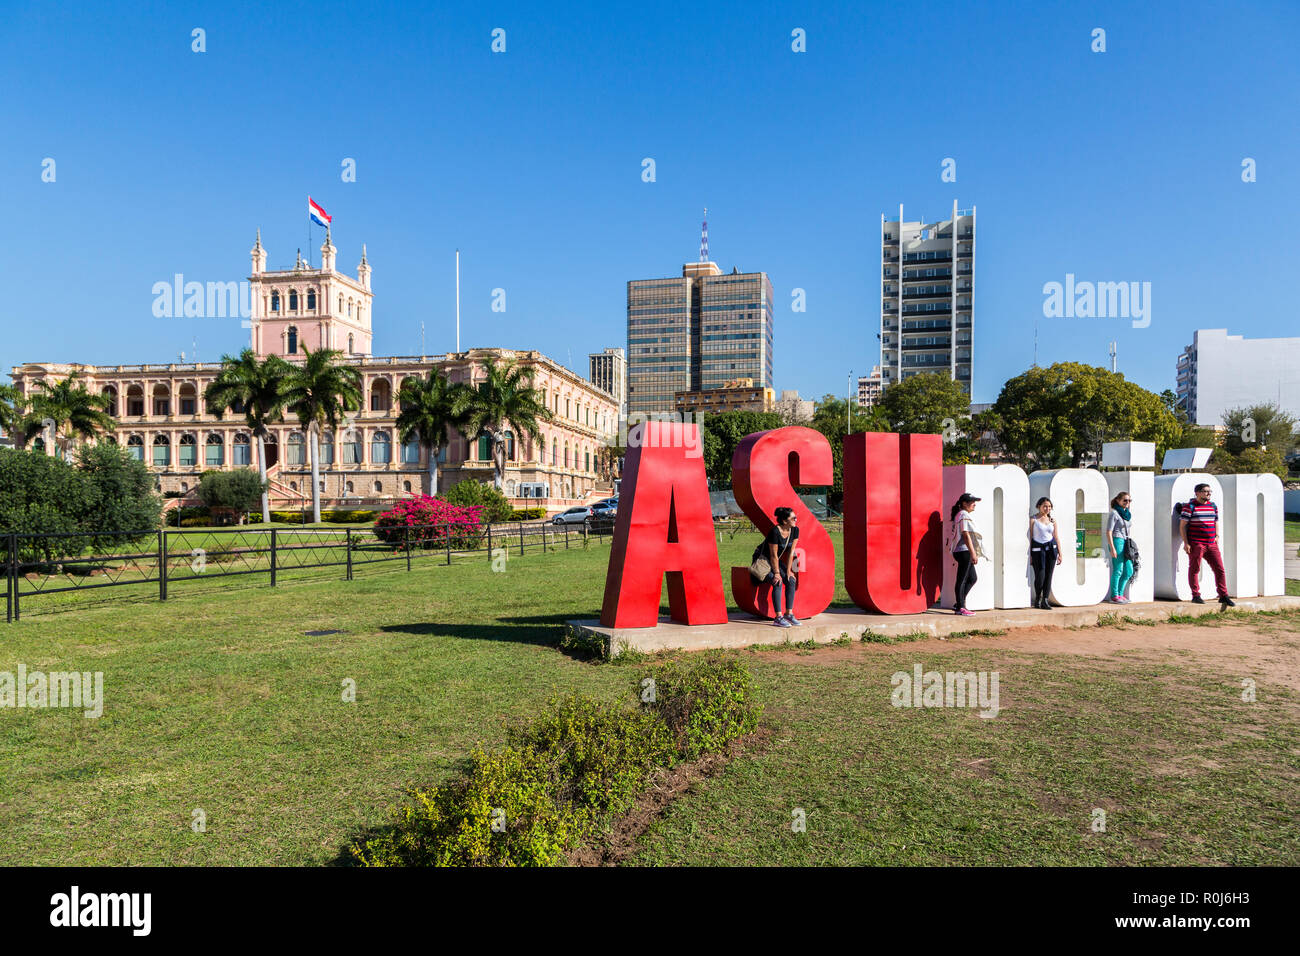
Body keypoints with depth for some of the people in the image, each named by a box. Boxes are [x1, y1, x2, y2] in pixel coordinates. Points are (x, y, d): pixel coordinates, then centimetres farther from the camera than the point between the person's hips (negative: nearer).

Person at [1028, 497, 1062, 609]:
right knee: (1040, 576, -9)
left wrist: (1060, 553, 9)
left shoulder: (1052, 520, 10)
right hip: (1037, 549, -3)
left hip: (1051, 548, 4)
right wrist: (1029, 554, -7)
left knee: (1048, 575, 0)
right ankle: (1037, 598, 14)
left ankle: (1045, 601, 6)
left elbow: (1056, 537, 14)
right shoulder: (1033, 519, 0)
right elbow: (1029, 537, -2)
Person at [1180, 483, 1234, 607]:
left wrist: (1217, 536, 10)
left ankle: (1223, 596, 10)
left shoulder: (1213, 506, 14)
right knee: (1194, 569, 0)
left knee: (1220, 569, 3)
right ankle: (1196, 596, 6)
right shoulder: (1190, 506, -5)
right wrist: (1186, 543, -12)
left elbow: (1216, 523, 25)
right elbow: (1182, 526, -7)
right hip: (1195, 544, -6)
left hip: (1211, 544, 6)